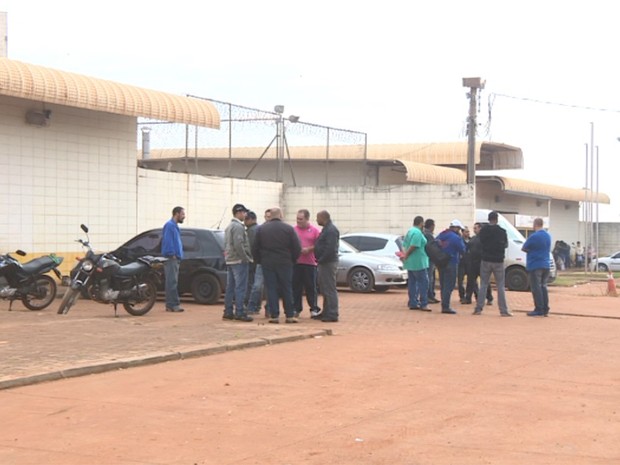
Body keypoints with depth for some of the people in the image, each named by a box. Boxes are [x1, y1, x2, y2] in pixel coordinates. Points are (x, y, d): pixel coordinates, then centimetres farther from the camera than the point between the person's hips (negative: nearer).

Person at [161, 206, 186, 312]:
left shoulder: (174, 226, 21)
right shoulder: (170, 225, -11)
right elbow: (167, 240, -19)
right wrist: (172, 254, -19)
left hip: (175, 259, 10)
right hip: (171, 258, -10)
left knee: (173, 282, 11)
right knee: (172, 281, -11)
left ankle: (171, 305, 14)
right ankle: (173, 304, -14)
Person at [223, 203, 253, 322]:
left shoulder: (229, 227, 18)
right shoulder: (238, 227, -13)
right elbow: (239, 245, -21)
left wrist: (228, 255, 18)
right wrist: (245, 258, -16)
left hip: (230, 261, 10)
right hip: (239, 261, -10)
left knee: (230, 287, 10)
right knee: (240, 288, -8)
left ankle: (228, 312, 12)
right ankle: (239, 313, -10)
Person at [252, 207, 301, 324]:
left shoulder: (261, 229, 2)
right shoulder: (289, 229, -3)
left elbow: (255, 249, 4)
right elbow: (297, 248, -3)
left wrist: (260, 261, 15)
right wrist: (292, 260, 11)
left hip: (267, 264, 1)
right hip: (285, 264, -1)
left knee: (271, 289, 3)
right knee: (287, 289, 6)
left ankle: (274, 315, -1)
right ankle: (290, 315, 6)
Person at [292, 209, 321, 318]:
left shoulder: (315, 230, 1)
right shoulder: (293, 229, 7)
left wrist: (309, 249, -13)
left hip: (310, 263, -2)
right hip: (295, 263, 2)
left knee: (311, 287, 2)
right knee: (296, 287, 3)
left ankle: (314, 309, 10)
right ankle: (296, 309, 11)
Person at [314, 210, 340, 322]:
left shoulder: (331, 230, -16)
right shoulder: (327, 229, 18)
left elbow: (330, 249, -25)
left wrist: (320, 260, -19)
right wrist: (320, 260, 14)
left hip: (328, 263, -11)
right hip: (324, 263, 11)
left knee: (330, 289, -9)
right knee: (325, 289, 15)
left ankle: (332, 315, -8)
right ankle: (326, 313, 22)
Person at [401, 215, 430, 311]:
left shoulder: (410, 231, 15)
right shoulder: (418, 233, -16)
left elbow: (404, 245, 15)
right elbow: (413, 246, -23)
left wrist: (405, 254, 5)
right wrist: (406, 255, -11)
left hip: (410, 263, 10)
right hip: (418, 262, -10)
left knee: (412, 283, 10)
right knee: (423, 282, -5)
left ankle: (413, 303, 12)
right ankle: (423, 304, -6)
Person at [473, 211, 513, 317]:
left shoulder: (483, 230, -4)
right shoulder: (502, 231, -9)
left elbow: (481, 243, 5)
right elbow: (505, 244, 4)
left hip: (485, 260, 2)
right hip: (498, 261, -2)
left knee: (483, 285, 9)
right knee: (500, 286, 3)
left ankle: (478, 308, 6)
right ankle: (503, 310, 2)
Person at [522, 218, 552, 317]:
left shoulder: (534, 236, -14)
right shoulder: (548, 236, 10)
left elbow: (523, 248, -5)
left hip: (535, 265, -7)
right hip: (546, 265, 7)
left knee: (536, 288, -3)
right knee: (543, 287, 12)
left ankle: (539, 310, -4)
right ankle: (545, 310, 11)